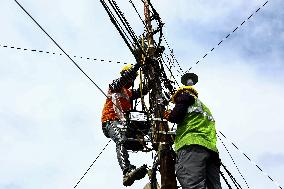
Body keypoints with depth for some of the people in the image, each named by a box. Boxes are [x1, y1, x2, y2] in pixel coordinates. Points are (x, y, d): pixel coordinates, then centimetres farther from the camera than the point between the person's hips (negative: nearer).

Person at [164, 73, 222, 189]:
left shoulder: (186, 96, 17)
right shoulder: (205, 108, 40)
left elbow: (176, 116, 3)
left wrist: (169, 116, 25)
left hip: (192, 145, -8)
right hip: (211, 148, 8)